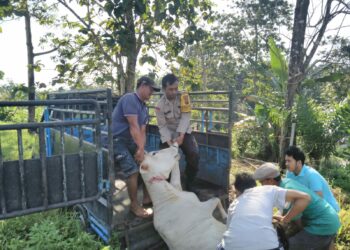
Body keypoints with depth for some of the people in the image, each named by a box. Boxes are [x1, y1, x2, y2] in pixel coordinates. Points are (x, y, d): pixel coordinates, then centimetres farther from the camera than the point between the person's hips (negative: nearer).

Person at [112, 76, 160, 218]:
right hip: (116, 140, -10)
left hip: (130, 141, 10)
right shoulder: (129, 99, -18)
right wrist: (141, 148, -23)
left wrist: (141, 149, -14)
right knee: (133, 170, -20)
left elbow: (142, 131, 2)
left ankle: (147, 196, 24)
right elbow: (134, 127, -23)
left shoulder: (144, 108, 10)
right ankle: (134, 205, -2)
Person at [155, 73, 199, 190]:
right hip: (168, 135, 0)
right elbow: (163, 126, -13)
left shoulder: (183, 96, -12)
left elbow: (186, 117, -17)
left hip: (184, 132, 0)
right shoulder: (160, 105, -14)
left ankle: (189, 185, 1)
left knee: (194, 155, -18)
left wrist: (181, 136, -26)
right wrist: (169, 143, -26)